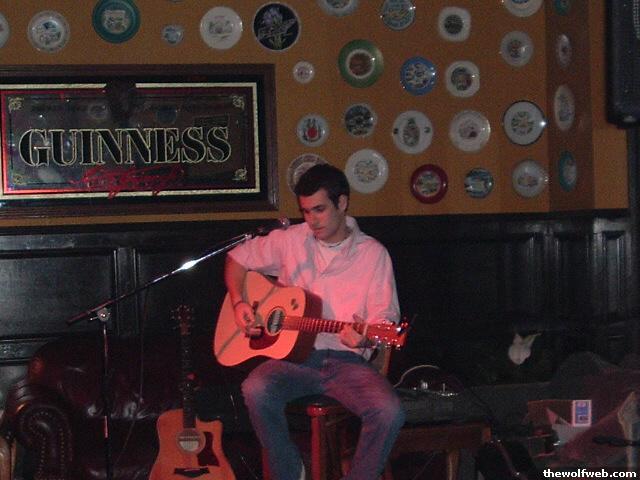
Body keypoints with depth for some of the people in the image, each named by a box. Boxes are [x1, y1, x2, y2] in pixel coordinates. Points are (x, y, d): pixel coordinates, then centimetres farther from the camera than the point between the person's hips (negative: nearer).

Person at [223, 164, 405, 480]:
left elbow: (386, 317, -1)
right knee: (256, 389, -32)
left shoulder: (373, 253, 2)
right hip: (294, 356, 1)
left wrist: (366, 338, -25)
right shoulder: (290, 241, 8)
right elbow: (237, 257, 20)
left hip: (347, 361, -1)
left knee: (390, 412, -30)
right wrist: (238, 303, 3)